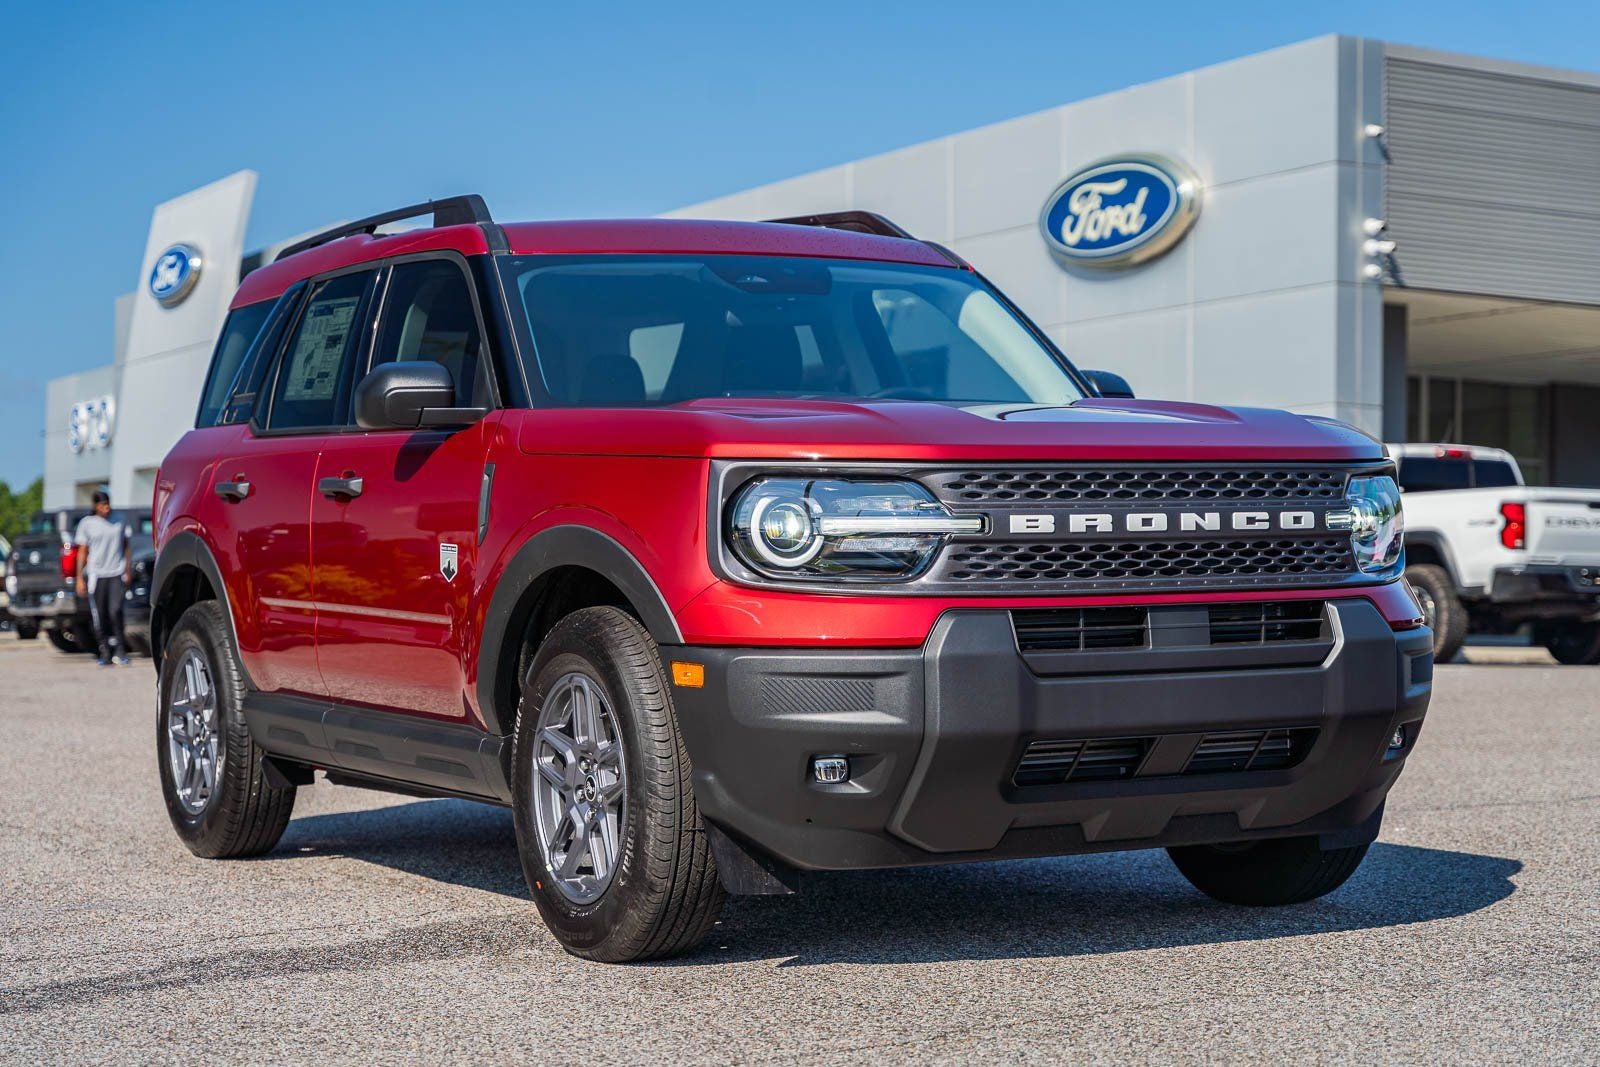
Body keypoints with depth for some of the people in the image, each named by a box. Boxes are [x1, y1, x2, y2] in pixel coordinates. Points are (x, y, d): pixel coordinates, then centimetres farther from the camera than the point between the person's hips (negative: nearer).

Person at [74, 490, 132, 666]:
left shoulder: (119, 521, 8)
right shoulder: (87, 523, 3)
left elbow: (125, 546, 16)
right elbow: (82, 552, 4)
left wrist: (128, 571, 11)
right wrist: (79, 578, 1)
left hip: (116, 573, 0)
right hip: (96, 574, 0)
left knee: (115, 611, -12)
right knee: (99, 615, 1)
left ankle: (120, 651, -4)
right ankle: (105, 653, 11)